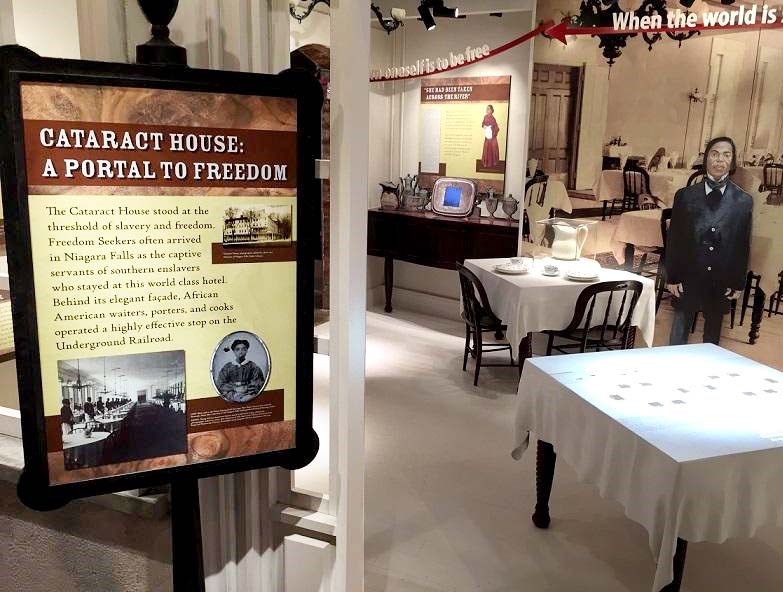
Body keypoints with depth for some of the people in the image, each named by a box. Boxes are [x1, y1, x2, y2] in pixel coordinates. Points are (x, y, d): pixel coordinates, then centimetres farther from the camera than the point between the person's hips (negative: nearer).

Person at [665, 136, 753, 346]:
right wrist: (672, 277, -2)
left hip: (722, 281, 1)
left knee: (713, 335, 12)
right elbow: (673, 239, 1)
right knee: (679, 335, 5)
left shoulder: (744, 201, 1)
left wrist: (738, 282, 2)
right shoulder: (685, 196, 0)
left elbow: (743, 245, 3)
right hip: (688, 278, -1)